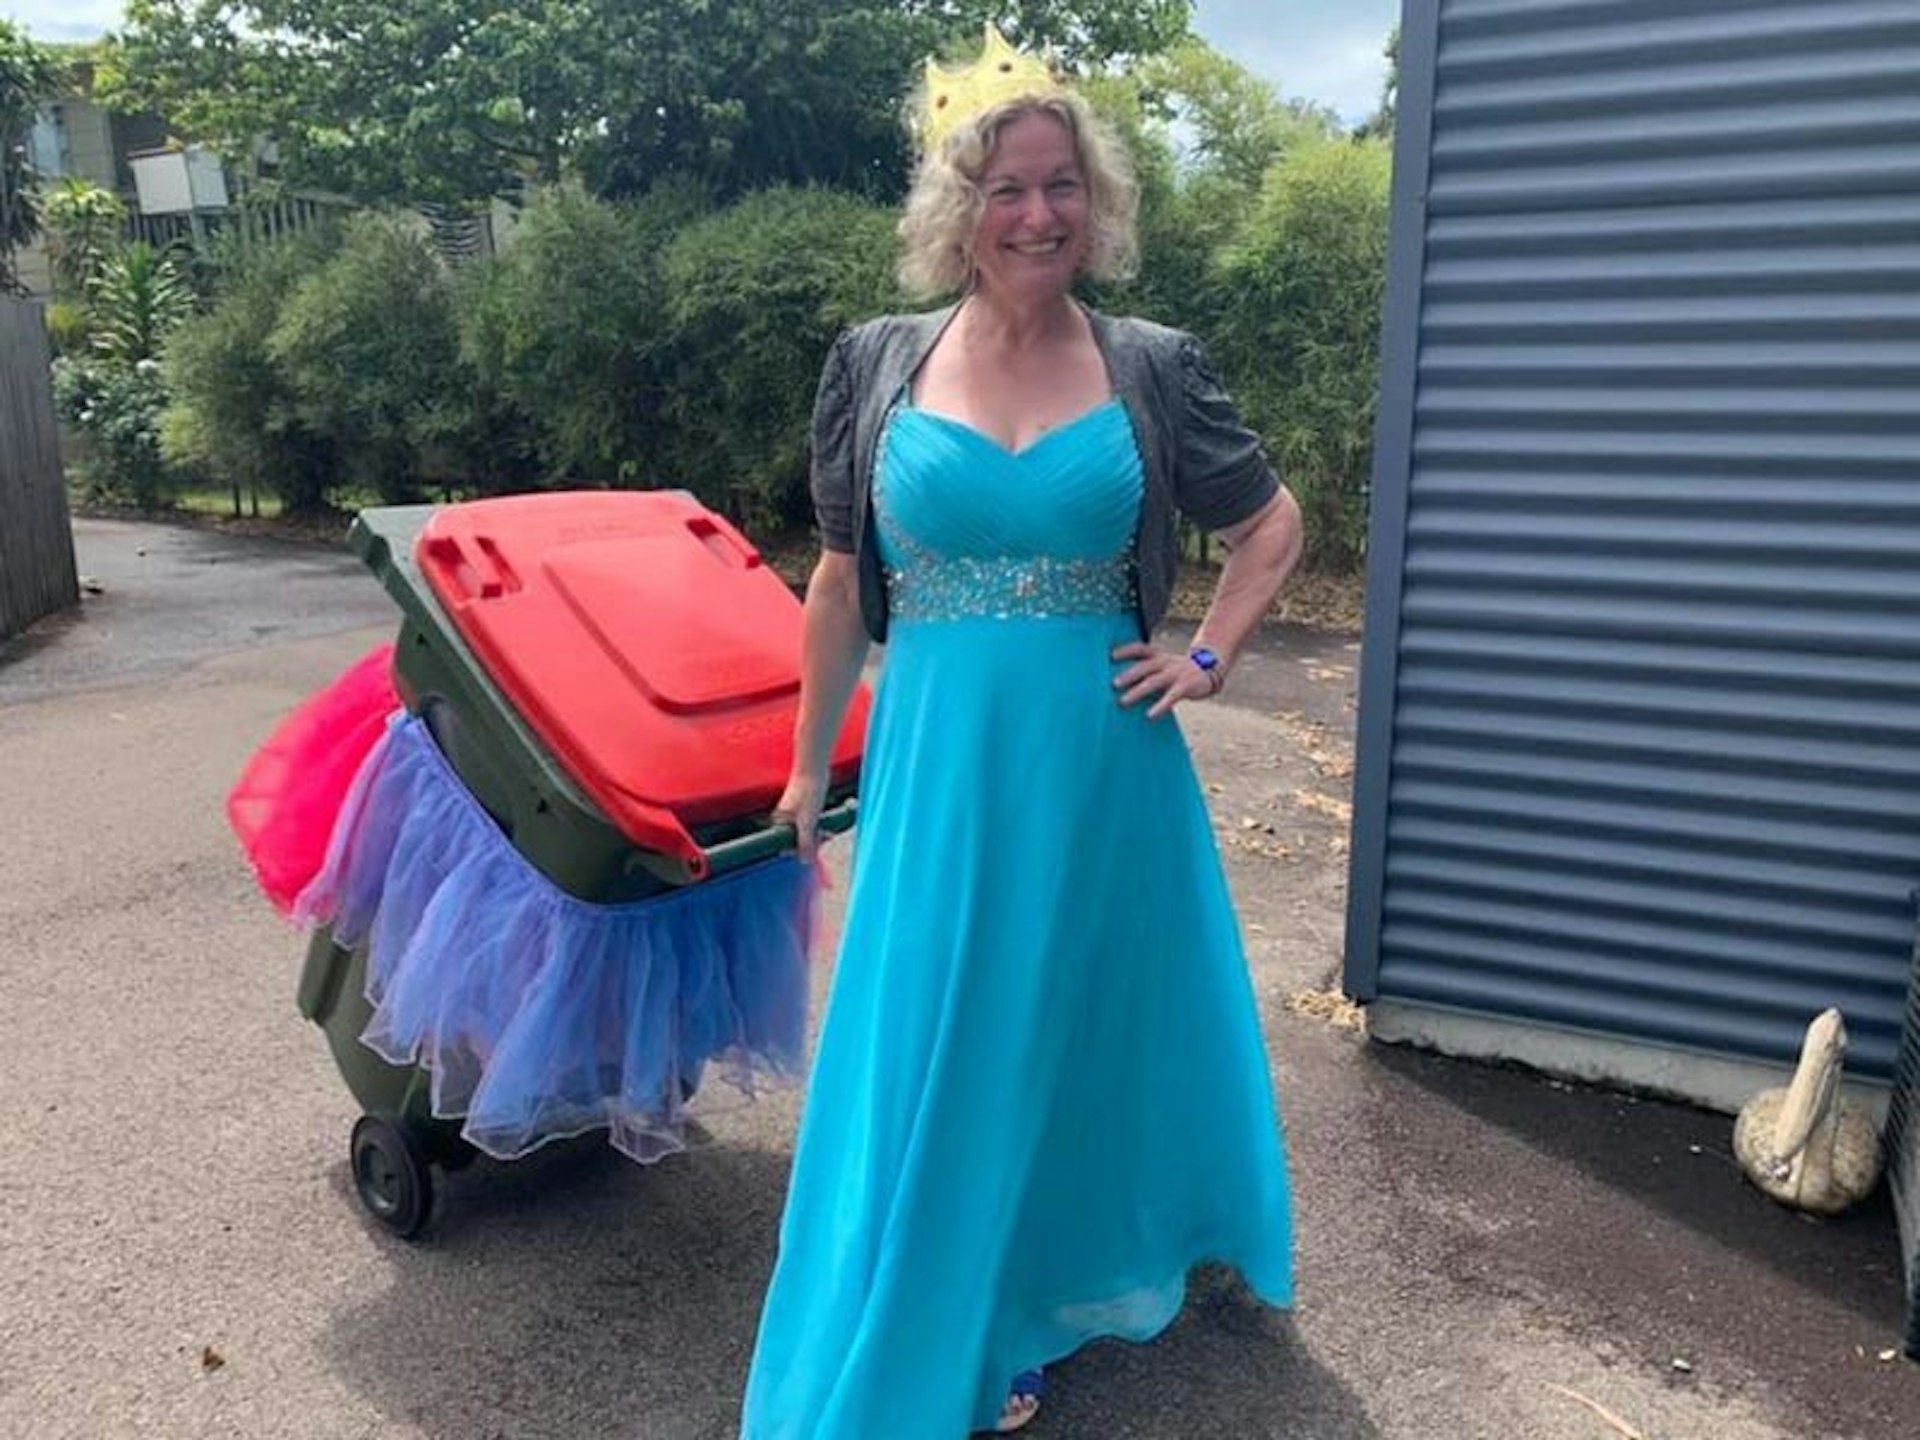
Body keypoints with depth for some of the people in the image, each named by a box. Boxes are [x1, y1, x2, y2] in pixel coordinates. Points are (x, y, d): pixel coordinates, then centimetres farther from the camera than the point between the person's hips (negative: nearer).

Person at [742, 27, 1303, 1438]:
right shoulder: (877, 366, 1)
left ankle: (1057, 1293, 42)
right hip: (939, 767, 0)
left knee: (1095, 1026, 15)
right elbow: (841, 586, 7)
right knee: (939, 1052, 8)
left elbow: (1273, 528, 12)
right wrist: (808, 765, 10)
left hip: (1100, 769, 1)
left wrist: (1211, 659, 0)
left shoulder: (1154, 369, -1)